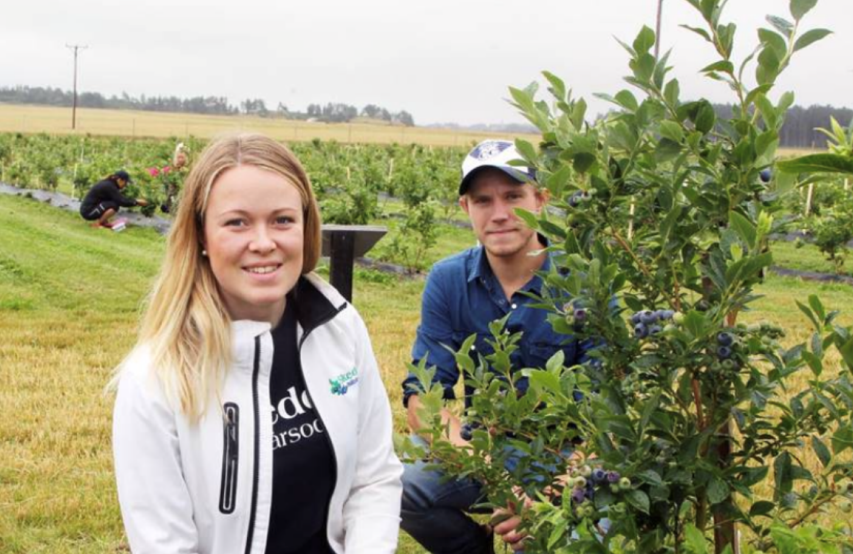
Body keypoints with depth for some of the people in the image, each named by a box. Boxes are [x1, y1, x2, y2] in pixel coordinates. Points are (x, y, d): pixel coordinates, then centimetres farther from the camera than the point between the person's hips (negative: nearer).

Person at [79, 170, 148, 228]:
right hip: (88, 212, -10)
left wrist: (135, 200, 8)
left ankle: (104, 221, 7)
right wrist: (137, 202, -11)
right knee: (114, 205, -24)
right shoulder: (108, 186, -20)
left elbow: (121, 198, 17)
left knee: (116, 201, 9)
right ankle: (97, 223, -11)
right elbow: (122, 201, -21)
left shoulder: (108, 184, 8)